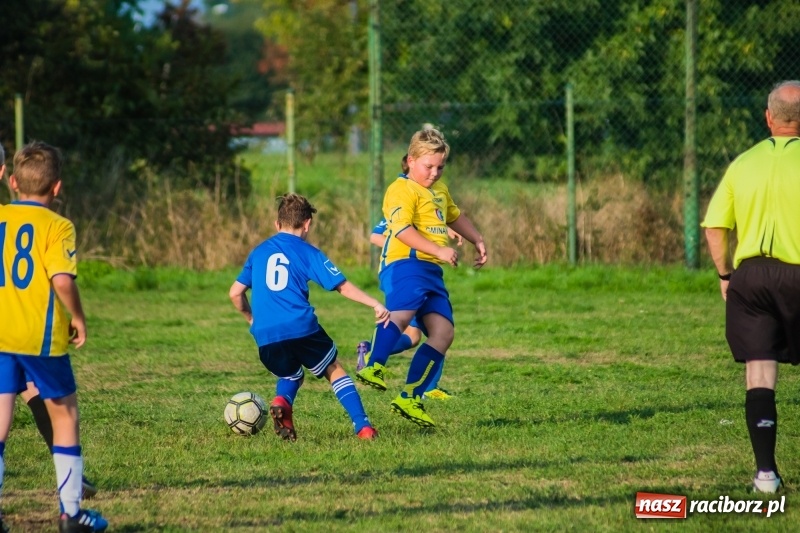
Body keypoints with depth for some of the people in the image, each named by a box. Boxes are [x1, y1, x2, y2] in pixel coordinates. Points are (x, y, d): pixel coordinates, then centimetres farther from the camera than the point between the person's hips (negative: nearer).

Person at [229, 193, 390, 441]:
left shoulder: (258, 252, 17)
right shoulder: (306, 252, 6)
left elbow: (235, 293, 17)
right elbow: (342, 286, 0)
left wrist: (251, 318, 34)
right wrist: (375, 304, 1)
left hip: (265, 336, 3)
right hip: (302, 328, -3)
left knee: (290, 376, 28)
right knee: (335, 371, 17)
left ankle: (282, 402, -5)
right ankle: (363, 427, 5)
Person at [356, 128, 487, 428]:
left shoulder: (440, 190, 27)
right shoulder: (402, 190, -4)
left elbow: (454, 216, 46)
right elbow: (402, 229, -19)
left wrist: (477, 240, 39)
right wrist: (439, 250, -25)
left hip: (432, 271, 9)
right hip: (405, 263, -9)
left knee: (443, 332, -3)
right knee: (403, 311, -36)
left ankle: (410, 399, -3)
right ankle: (373, 368, -42)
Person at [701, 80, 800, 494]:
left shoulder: (743, 164, 7)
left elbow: (714, 227, 6)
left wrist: (725, 274, 16)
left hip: (749, 274, 2)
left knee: (759, 376, 1)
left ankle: (766, 471, -6)